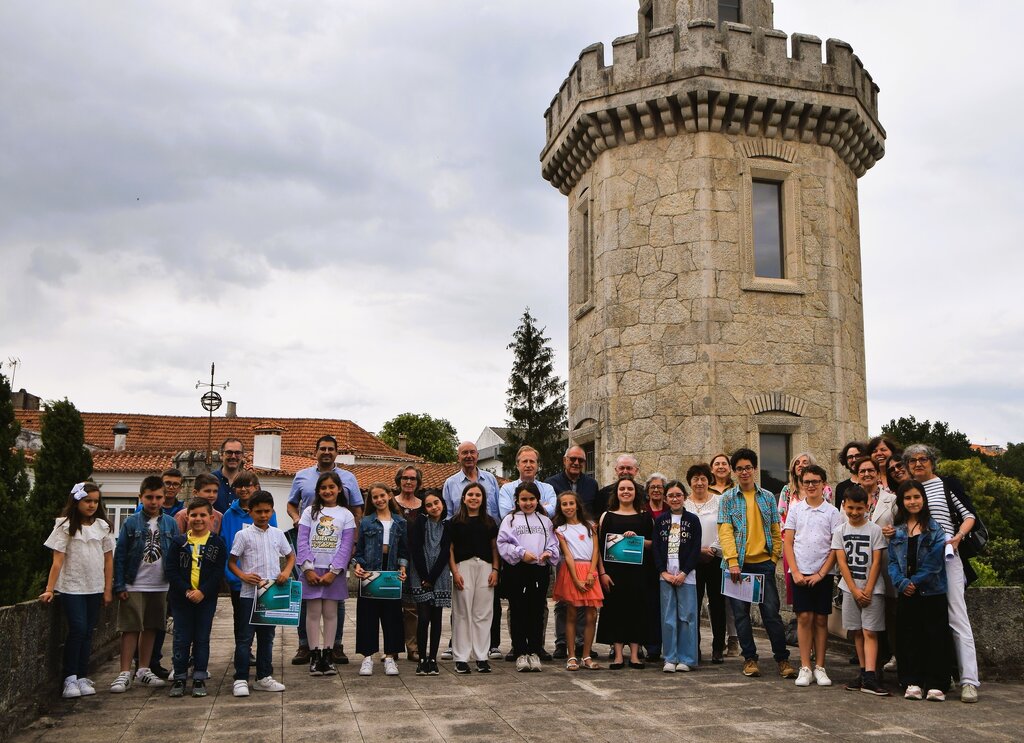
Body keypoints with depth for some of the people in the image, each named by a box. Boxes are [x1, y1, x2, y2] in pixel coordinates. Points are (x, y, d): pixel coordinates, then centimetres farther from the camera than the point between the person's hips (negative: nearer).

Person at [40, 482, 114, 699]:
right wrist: (49, 589, -16)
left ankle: (82, 677, 12)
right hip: (71, 587, -4)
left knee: (88, 632, 5)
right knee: (77, 630, -11)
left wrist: (108, 589, 5)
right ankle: (69, 678, 0)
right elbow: (57, 561, -9)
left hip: (95, 589, 4)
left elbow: (108, 560, 8)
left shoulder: (103, 526, 6)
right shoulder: (65, 526, -4)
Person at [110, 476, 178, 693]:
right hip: (134, 586, -3)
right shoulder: (131, 523, -3)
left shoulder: (170, 524, 4)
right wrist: (119, 586, -8)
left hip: (160, 586, 3)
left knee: (151, 628, 11)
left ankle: (144, 670, 22)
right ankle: (125, 673, 5)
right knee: (130, 628, -2)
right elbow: (119, 555, -3)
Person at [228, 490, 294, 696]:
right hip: (249, 593, -4)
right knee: (245, 637, -2)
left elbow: (290, 556, 17)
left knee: (267, 636, 12)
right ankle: (240, 679, 4)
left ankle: (264, 677, 20)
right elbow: (231, 562, 0)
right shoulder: (244, 535, -3)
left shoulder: (277, 534, 7)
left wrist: (286, 571, -2)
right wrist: (243, 576, -18)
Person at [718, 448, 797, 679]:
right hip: (739, 564, -1)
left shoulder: (767, 497, 9)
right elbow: (725, 531, -5)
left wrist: (774, 557, 2)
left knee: (771, 612, -1)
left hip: (763, 563, 1)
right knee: (741, 612, 4)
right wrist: (732, 561, -14)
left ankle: (782, 658, 7)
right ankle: (750, 658, 14)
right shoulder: (728, 498, 2)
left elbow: (776, 531, 11)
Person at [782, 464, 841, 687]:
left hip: (823, 574, 0)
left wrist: (821, 573, -7)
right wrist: (795, 572, -5)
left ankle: (820, 667, 12)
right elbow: (787, 543, 4)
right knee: (804, 617, -2)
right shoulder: (796, 509, 5)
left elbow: (836, 547, 0)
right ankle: (805, 667, 4)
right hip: (800, 573, 0)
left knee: (821, 619, 4)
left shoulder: (832, 512, 2)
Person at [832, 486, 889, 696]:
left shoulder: (875, 529, -3)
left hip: (872, 588, -3)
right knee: (857, 632, 7)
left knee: (870, 632, -8)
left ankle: (870, 678, -13)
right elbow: (841, 561, 0)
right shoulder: (840, 530, 4)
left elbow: (877, 562, -5)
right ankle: (864, 673, 15)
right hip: (850, 588, 3)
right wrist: (854, 590, -8)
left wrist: (868, 590, -10)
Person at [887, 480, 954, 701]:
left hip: (932, 592, -3)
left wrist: (915, 582, -12)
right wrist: (901, 582, -11)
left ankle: (936, 685, 5)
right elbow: (892, 561, 4)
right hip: (906, 594, 3)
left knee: (935, 637, 0)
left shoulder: (935, 529, -2)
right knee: (908, 637, 5)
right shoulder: (897, 531, 9)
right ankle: (912, 683, 12)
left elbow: (934, 563, -9)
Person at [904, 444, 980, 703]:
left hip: (946, 558, -4)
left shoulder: (948, 485, 5)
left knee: (957, 618, -9)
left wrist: (958, 536, -15)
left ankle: (969, 681, -10)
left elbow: (969, 515, 2)